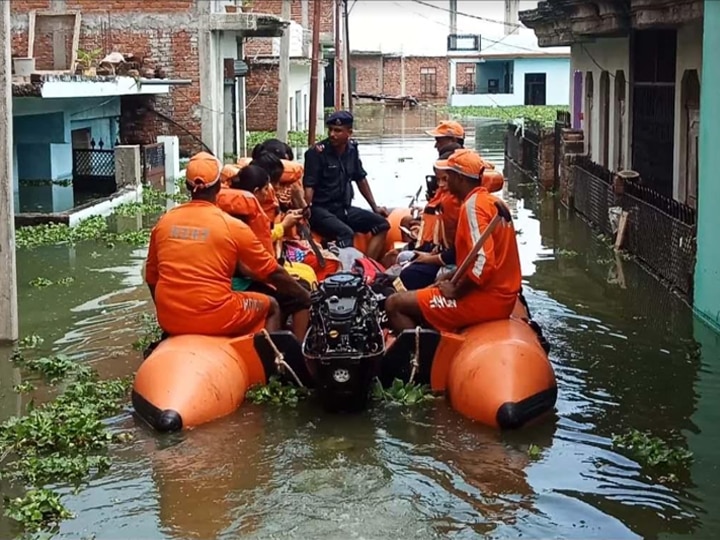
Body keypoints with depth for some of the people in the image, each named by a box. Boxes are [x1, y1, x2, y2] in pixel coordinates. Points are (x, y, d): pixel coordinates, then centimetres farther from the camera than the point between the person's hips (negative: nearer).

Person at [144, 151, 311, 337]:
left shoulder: (163, 222, 4)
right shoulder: (232, 226, -6)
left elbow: (151, 278, 12)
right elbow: (273, 272, 2)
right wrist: (306, 297, 17)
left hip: (170, 319, 5)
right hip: (214, 318, -4)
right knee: (271, 307, 20)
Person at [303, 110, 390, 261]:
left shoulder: (352, 149, 8)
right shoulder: (317, 152, -11)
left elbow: (361, 179, 21)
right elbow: (308, 187, -18)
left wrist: (375, 207, 22)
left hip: (344, 208, 7)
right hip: (320, 209, -7)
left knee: (381, 224, -6)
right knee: (346, 233, -34)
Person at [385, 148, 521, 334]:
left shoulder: (473, 205, -16)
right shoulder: (492, 201, 14)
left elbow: (483, 262, -26)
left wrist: (456, 292, -13)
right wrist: (451, 277, 14)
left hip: (485, 299, -10)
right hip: (500, 296, 10)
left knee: (394, 304, -10)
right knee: (419, 298, 26)